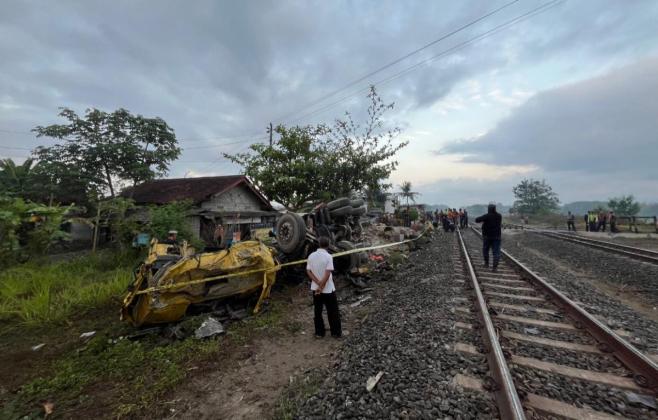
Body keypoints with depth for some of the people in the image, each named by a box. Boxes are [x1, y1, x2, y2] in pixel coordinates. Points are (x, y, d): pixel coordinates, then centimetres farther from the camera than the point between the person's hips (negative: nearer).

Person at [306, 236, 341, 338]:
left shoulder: (311, 256, -3)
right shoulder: (328, 256, -18)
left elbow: (308, 271, -3)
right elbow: (327, 274, -23)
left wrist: (318, 283, -9)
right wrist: (321, 287, -15)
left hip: (315, 288, 5)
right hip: (328, 289, -4)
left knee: (318, 311, 16)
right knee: (333, 311, 11)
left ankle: (319, 333, 26)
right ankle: (336, 332, 23)